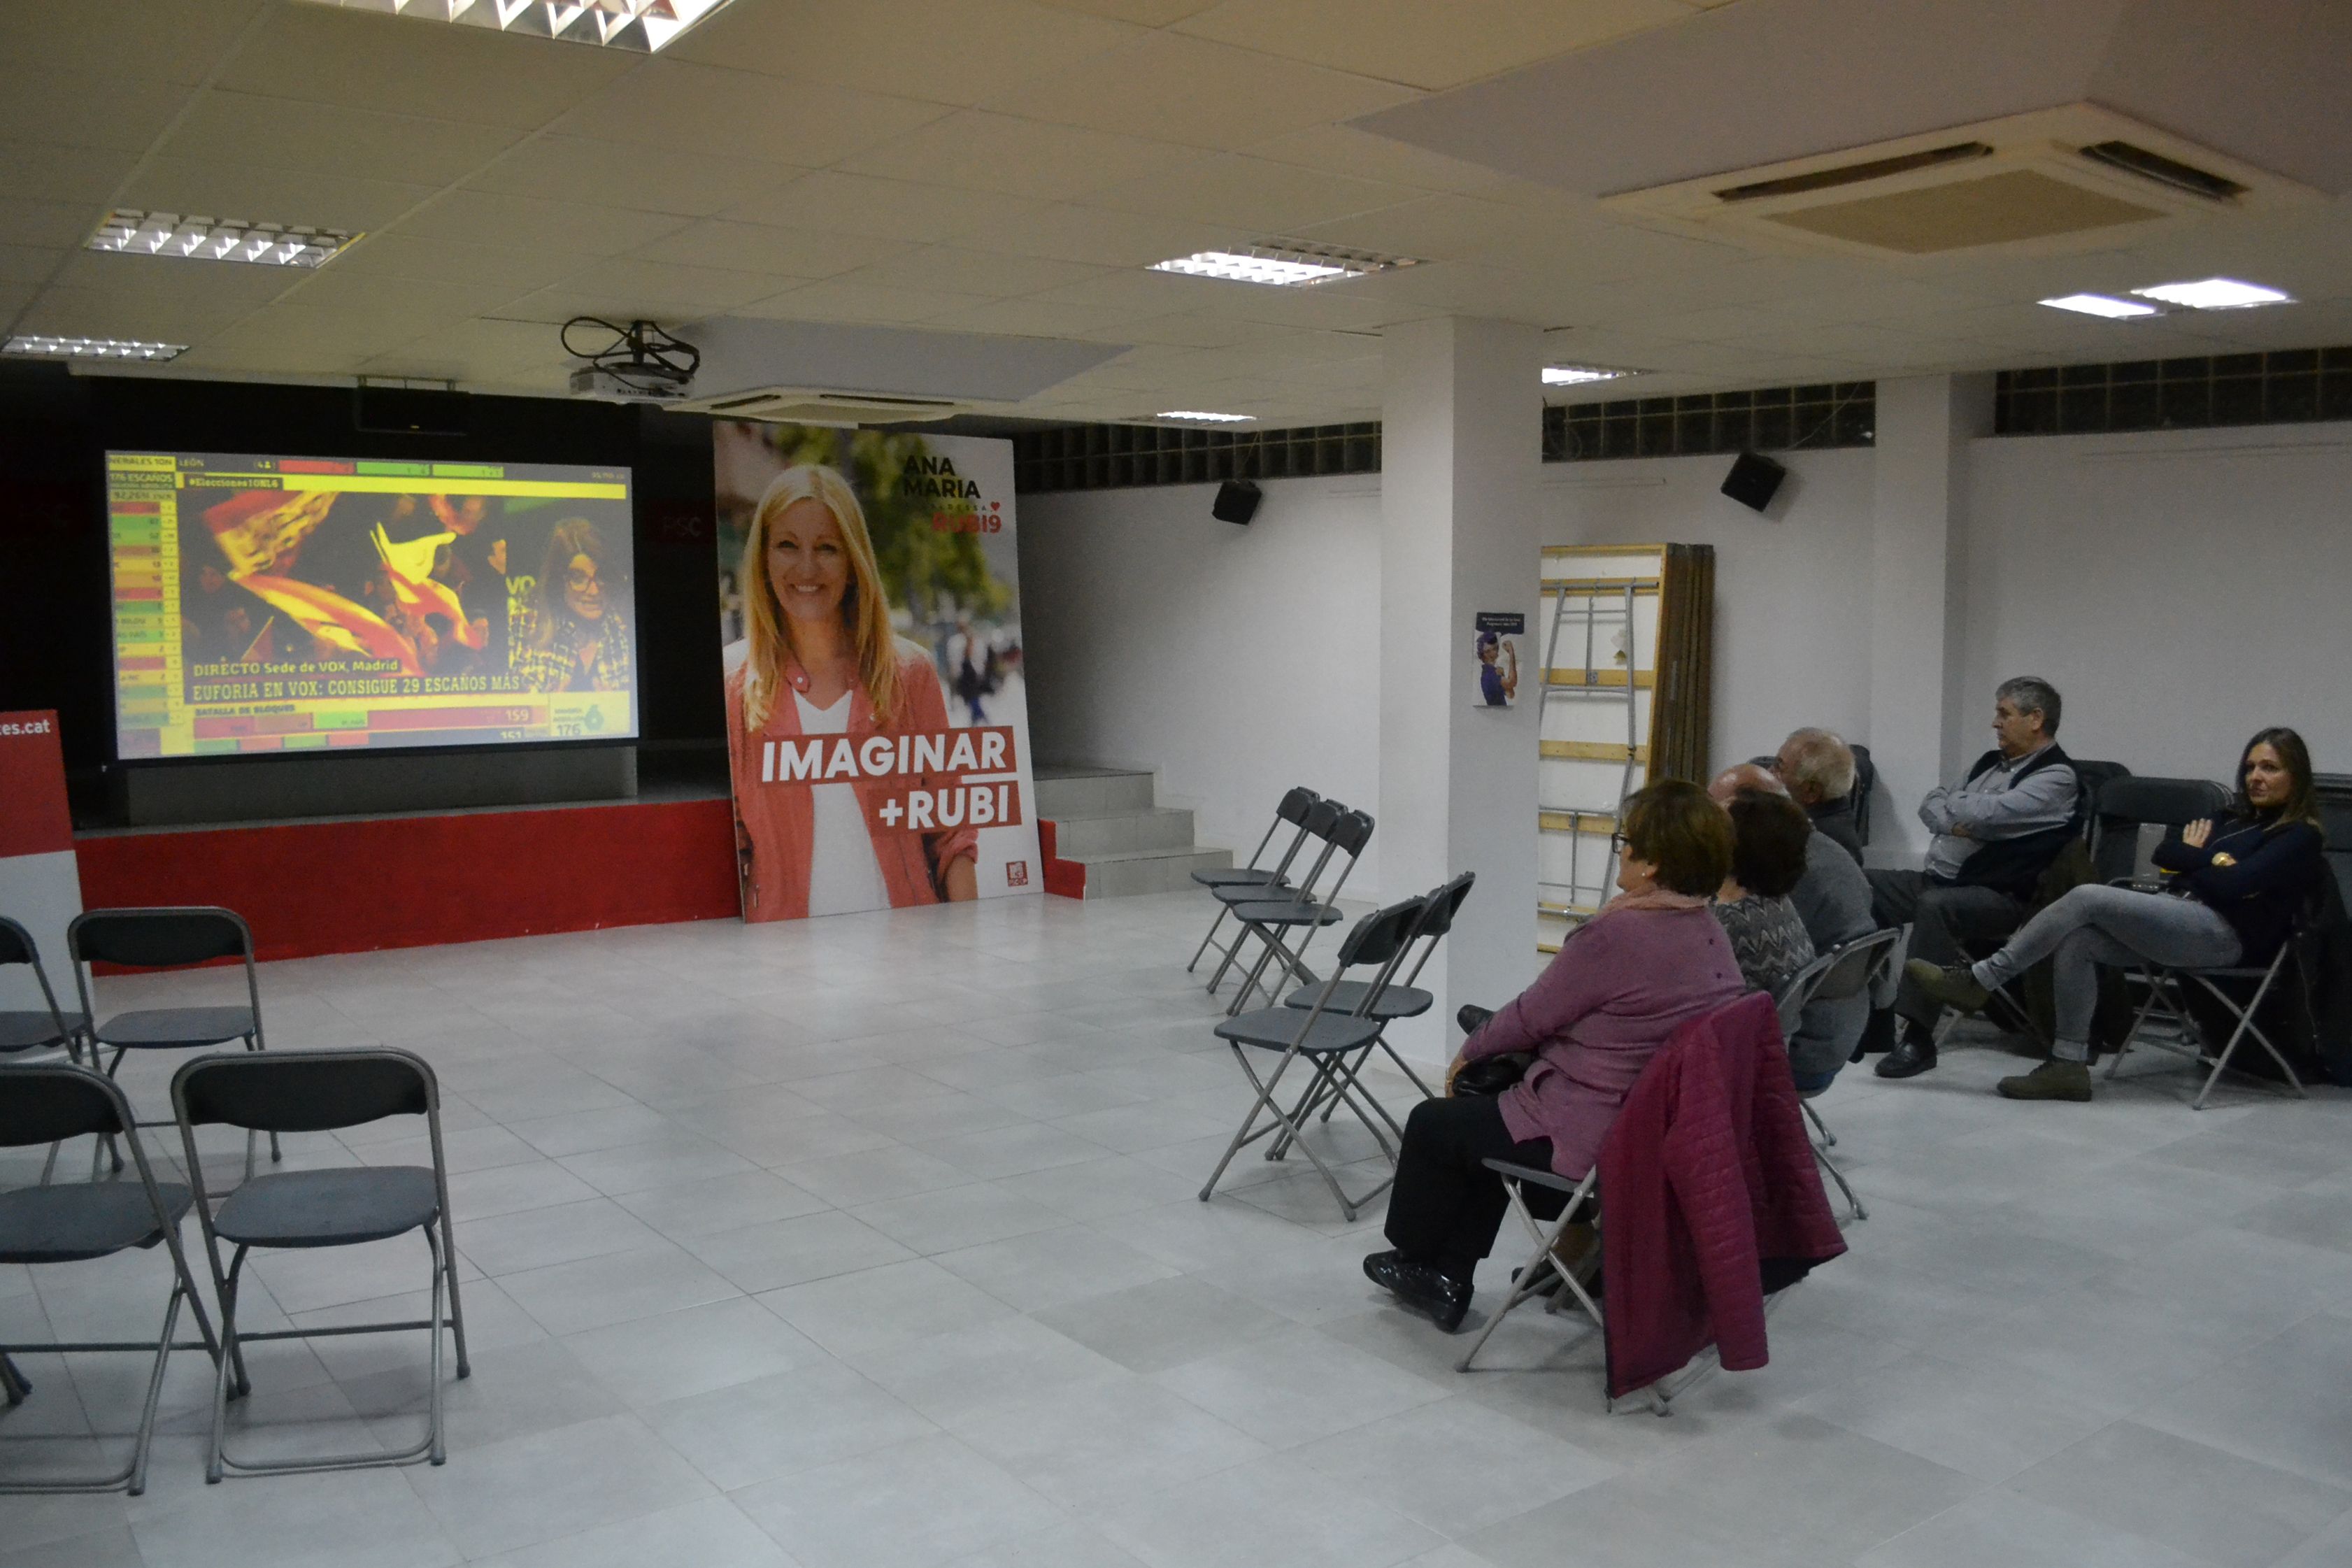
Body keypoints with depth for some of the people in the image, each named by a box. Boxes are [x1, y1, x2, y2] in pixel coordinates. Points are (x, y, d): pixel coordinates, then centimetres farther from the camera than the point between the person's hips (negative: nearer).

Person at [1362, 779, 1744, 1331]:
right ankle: (1446, 1280, 29)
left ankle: (1414, 1258, 39)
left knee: (1431, 1125, 14)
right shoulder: (1710, 933, 2)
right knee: (1487, 1110, 27)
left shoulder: (1618, 933, -25)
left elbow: (1533, 1015, -13)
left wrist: (1471, 1051, 7)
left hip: (1589, 1141, -9)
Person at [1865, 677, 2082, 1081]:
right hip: (1937, 878, 9)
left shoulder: (2056, 778, -8)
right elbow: (1930, 806, 15)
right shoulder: (1990, 762, 19)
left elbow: (1985, 813, -20)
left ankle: (1918, 1038, -33)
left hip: (1997, 896, -9)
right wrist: (1954, 822, -7)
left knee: (1935, 906, -37)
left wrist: (1951, 801, 1)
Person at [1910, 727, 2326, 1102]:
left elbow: (2232, 884, -14)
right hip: (2183, 919, 8)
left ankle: (1979, 981, -21)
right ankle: (2069, 1065, -18)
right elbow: (2163, 853, 16)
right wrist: (2211, 861, -3)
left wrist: (2192, 857, 4)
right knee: (2074, 941, -19)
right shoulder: (2239, 819, 26)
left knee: (2087, 897, -24)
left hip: (2224, 934, -8)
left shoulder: (2300, 837, 1)